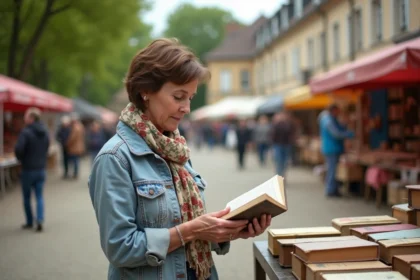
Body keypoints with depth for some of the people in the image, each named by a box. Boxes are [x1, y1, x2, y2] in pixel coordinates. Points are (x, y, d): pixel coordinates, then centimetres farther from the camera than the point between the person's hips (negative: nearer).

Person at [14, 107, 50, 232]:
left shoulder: (26, 132, -17)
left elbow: (18, 149, -23)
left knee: (27, 197, 10)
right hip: (41, 168, 5)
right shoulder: (45, 132, 5)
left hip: (28, 169, -5)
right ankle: (40, 219, -7)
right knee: (39, 196, 9)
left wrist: (21, 159, -4)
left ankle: (29, 222, 18)